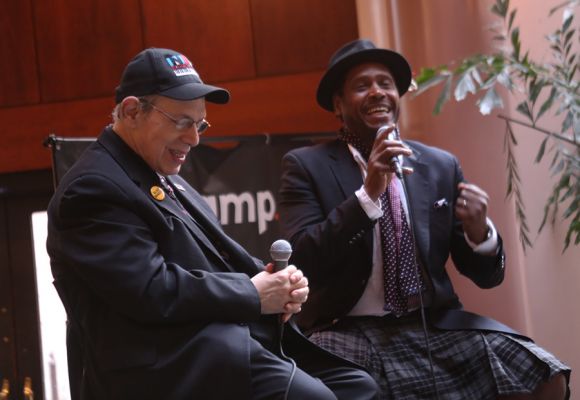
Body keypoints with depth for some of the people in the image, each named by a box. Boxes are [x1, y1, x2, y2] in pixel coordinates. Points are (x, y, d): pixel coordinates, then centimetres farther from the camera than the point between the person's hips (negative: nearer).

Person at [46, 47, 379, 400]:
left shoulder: (166, 180, 20)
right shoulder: (94, 188, -12)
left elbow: (220, 260, 22)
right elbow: (152, 291, -22)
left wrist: (273, 279, 1)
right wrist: (252, 293, -12)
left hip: (233, 343, 10)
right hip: (176, 371, -10)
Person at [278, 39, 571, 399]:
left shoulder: (441, 166, 10)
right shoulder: (306, 165, 2)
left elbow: (486, 275, 11)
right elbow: (301, 261, -11)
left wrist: (479, 231, -12)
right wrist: (367, 193, -20)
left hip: (436, 327, 4)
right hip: (350, 334, -3)